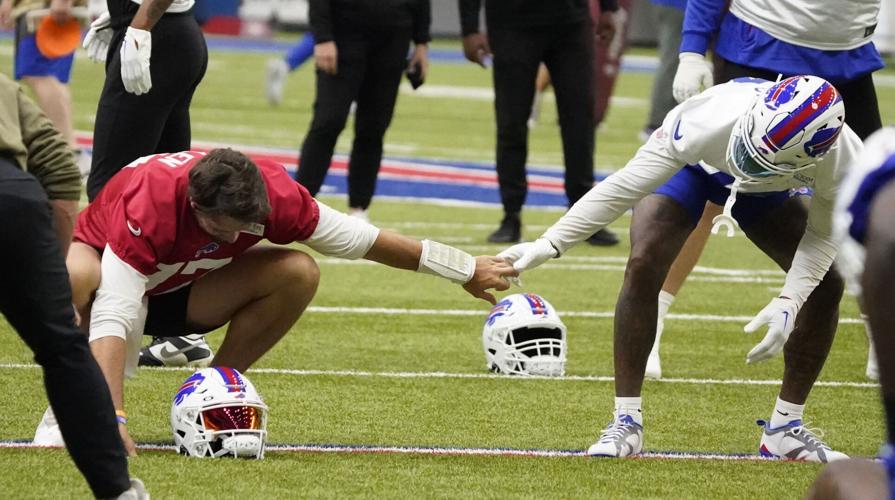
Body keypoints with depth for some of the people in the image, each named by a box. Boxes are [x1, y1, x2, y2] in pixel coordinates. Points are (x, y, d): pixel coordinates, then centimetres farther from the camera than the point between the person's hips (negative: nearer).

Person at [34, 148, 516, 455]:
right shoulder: (148, 204, -42)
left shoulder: (271, 191, -28)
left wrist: (464, 270, -6)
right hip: (110, 270, -4)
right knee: (74, 275, -42)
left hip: (183, 288, 4)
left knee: (298, 273, -21)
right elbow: (112, 317, -47)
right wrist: (111, 423, -56)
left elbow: (361, 239, -14)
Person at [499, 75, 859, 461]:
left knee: (826, 284, -8)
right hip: (693, 165, -3)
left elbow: (822, 233, -17)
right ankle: (625, 421, -15)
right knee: (643, 265, -25)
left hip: (762, 191, 3)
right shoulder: (712, 121, -46)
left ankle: (784, 428, 6)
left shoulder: (842, 161, -39)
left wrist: (789, 303, -31)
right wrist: (549, 244, -34)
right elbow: (625, 185, -34)